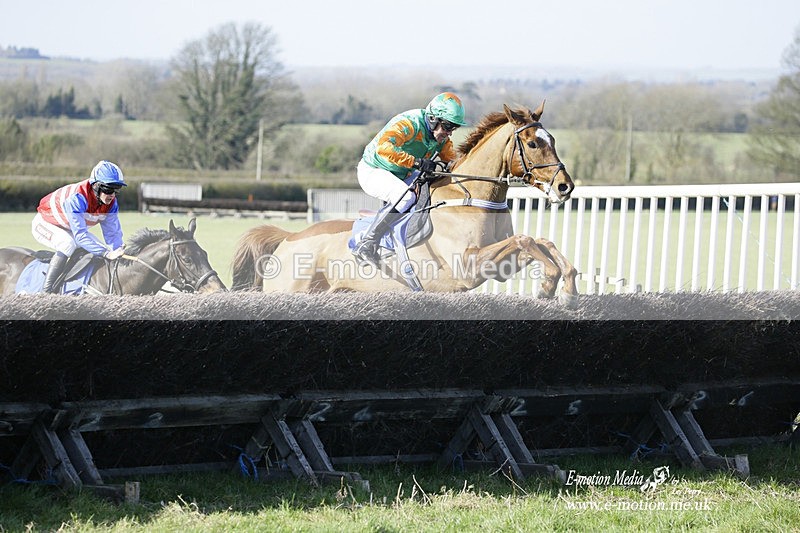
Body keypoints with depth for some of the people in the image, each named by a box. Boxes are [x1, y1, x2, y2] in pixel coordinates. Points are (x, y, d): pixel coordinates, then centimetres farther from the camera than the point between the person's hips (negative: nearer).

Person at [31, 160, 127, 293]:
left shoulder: (111, 202, -17)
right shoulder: (77, 198, -40)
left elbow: (113, 232, -16)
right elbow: (80, 235, -45)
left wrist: (118, 252, -37)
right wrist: (107, 254, -51)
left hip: (69, 230, 8)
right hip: (45, 224, -8)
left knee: (103, 250, -1)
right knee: (68, 244, -36)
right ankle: (46, 292, -35)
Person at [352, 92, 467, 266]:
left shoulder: (442, 136, -4)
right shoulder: (409, 124, -31)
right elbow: (383, 147, -46)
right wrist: (416, 162, -49)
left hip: (402, 176, 9)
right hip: (373, 172, -9)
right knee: (406, 197, -33)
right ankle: (366, 244, -32)